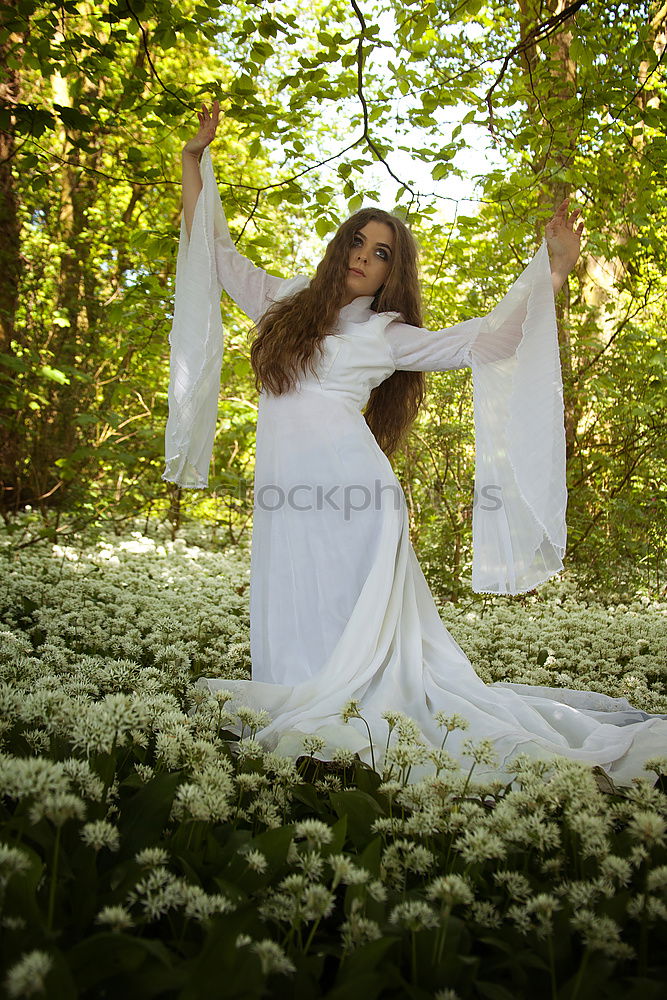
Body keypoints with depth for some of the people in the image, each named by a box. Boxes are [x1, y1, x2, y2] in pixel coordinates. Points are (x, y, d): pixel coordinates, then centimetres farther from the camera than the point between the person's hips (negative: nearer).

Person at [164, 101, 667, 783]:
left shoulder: (390, 335, 8)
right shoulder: (285, 302, 19)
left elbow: (482, 342, 2)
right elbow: (215, 254, 25)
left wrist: (551, 273, -2)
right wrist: (194, 161, 26)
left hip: (352, 497, -3)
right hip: (284, 500, 4)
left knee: (354, 637, -2)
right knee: (294, 642, 6)